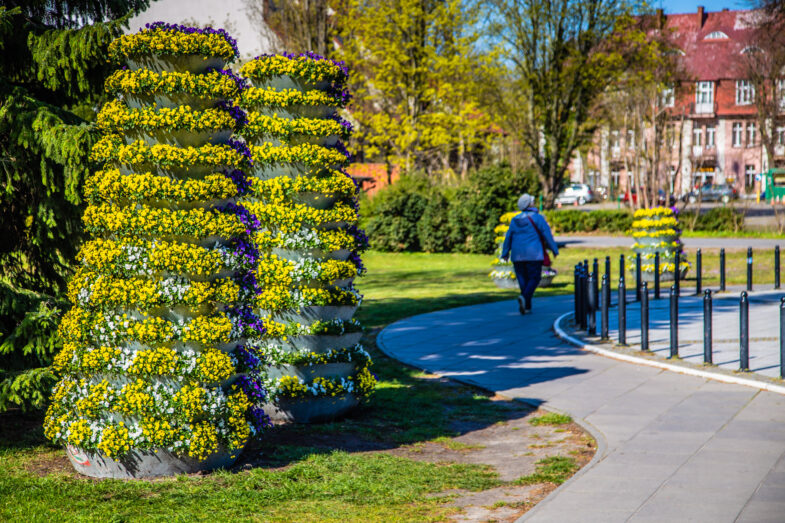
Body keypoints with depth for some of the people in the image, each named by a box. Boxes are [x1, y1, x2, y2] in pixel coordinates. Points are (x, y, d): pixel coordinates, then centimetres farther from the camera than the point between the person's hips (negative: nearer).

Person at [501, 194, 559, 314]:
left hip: (517, 255, 4)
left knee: (523, 279, 10)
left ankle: (527, 306, 7)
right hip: (533, 254, -4)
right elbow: (547, 235, -5)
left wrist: (505, 253, 22)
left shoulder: (515, 220, 9)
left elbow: (508, 237, 13)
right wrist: (555, 250, 3)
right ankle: (524, 297, -25)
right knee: (534, 278, 0)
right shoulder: (537, 218, -4)